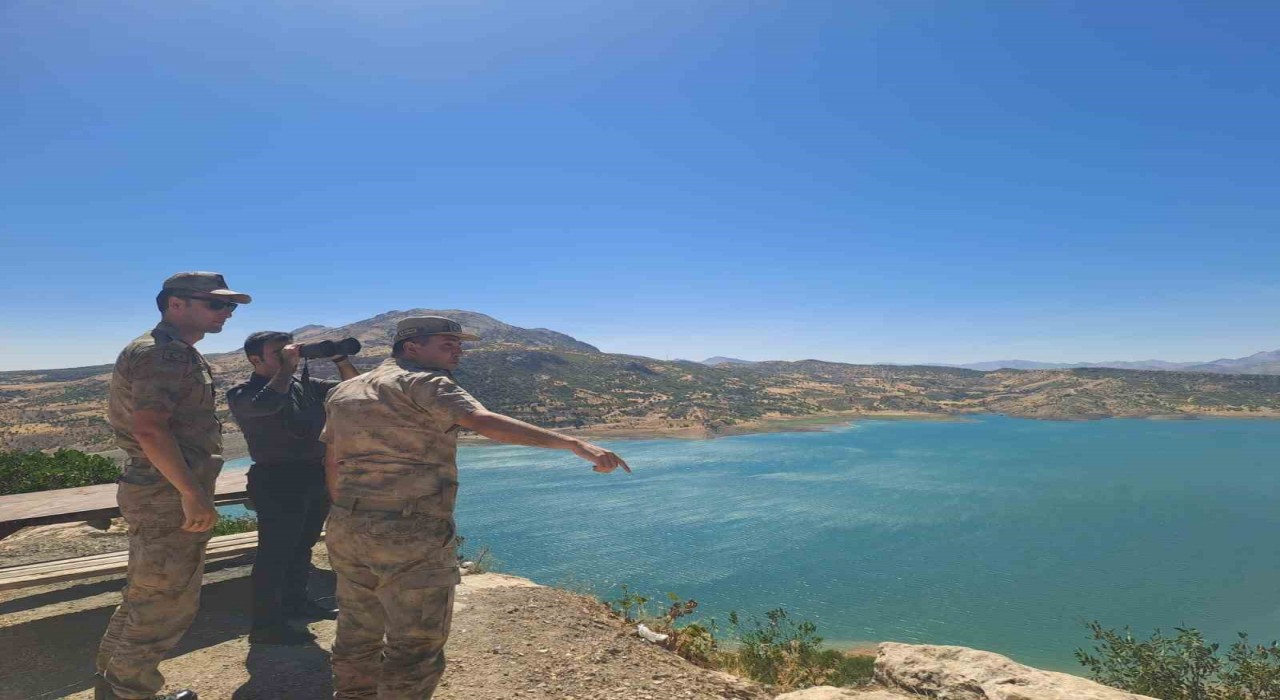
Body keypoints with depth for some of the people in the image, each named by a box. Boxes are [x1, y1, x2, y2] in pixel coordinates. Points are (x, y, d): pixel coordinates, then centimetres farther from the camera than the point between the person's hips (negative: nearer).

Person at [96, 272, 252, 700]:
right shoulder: (160, 353, -17)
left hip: (164, 493, 11)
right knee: (165, 603, 0)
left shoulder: (179, 354, 16)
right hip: (168, 496, -11)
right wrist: (192, 494, -26)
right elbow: (149, 428, -27)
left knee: (146, 597, 21)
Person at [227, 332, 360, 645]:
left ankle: (295, 601, 37)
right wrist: (286, 366, -23)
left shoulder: (306, 385, 10)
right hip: (277, 481, -7)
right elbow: (267, 403, -32)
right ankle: (265, 625, 5)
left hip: (316, 477, 8)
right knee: (275, 552, -4)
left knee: (302, 546, 20)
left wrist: (341, 361, -4)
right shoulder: (242, 394, -9)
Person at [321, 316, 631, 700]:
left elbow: (332, 463, 18)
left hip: (348, 533, 9)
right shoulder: (423, 383, -12)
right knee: (416, 647, 3)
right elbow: (484, 421, -28)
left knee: (358, 637, 22)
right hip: (410, 538, -9)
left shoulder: (346, 390, 14)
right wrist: (574, 443, -35)